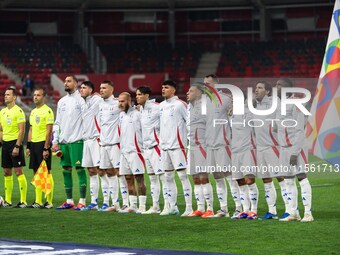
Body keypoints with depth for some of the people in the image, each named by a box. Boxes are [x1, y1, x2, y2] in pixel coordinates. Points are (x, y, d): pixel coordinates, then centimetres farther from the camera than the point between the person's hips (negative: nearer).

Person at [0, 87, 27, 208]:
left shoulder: (18, 111, -10)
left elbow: (22, 130, -14)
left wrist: (17, 146, -18)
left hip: (15, 143, -8)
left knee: (18, 172, -8)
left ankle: (23, 201, -6)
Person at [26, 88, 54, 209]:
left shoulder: (47, 111, -10)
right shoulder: (33, 112, 16)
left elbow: (49, 131, -14)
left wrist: (46, 148, -18)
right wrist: (28, 146, 15)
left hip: (43, 143, -8)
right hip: (34, 144, 8)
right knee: (36, 172, 9)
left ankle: (49, 201, -3)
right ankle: (38, 201, 13)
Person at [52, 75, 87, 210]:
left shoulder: (81, 99, -4)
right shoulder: (62, 101, 16)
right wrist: (55, 141, 12)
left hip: (77, 141, -7)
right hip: (63, 142, 7)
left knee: (79, 169, -6)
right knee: (66, 170, 7)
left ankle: (82, 201, -4)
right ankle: (69, 201, 13)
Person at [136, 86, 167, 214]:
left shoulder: (156, 107, -11)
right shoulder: (141, 109, 14)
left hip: (156, 146, -9)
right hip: (146, 148, 9)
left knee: (163, 176, -9)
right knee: (152, 178, 12)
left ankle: (167, 206, -10)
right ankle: (155, 206, 17)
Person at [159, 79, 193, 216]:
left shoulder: (180, 104, -7)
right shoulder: (161, 105, 14)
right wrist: (161, 141, 16)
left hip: (177, 145, -8)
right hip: (164, 146, 8)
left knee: (182, 175, -10)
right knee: (168, 177, 9)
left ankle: (189, 207, -10)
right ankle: (173, 207, 15)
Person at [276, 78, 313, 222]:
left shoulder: (295, 104, -12)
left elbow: (299, 130, -15)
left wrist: (295, 152, -19)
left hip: (296, 147, -8)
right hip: (284, 148, 8)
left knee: (301, 177, -10)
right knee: (288, 180, 8)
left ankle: (308, 213, -11)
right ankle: (293, 212, 14)